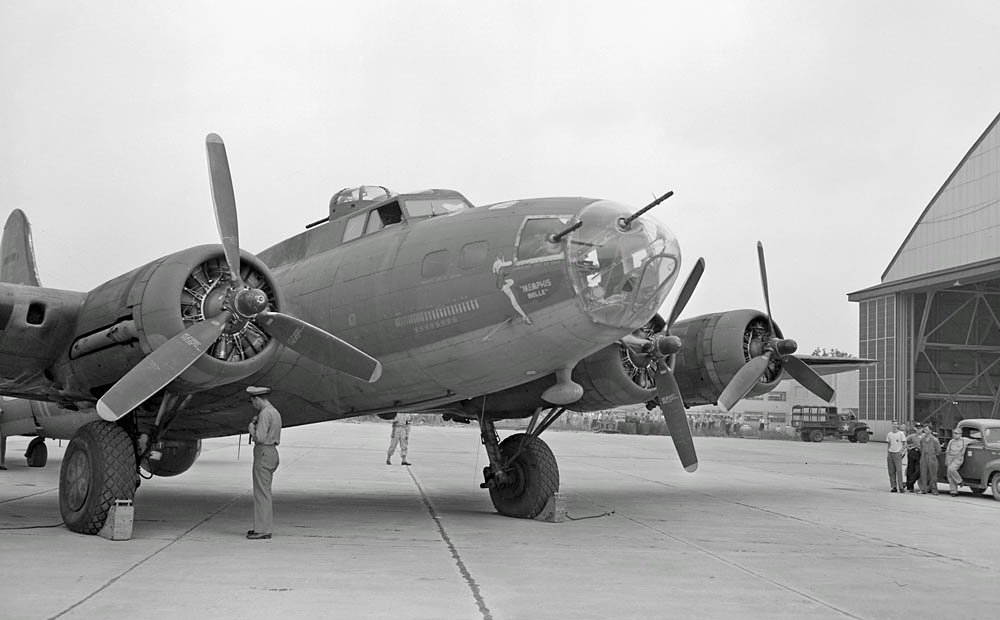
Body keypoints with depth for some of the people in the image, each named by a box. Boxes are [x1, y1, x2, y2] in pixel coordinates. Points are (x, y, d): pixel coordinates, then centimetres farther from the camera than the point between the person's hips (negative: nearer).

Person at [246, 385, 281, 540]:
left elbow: (260, 438, -22)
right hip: (272, 452, 10)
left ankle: (263, 530, -5)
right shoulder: (275, 412, 16)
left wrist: (251, 428, -4)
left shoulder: (265, 414, -16)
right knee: (264, 492, 15)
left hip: (263, 454, -10)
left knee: (261, 492, -6)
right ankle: (264, 526, 20)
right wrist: (256, 423, 13)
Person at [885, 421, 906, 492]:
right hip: (890, 453, 5)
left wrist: (901, 451, -11)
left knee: (899, 470, -11)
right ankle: (893, 487, 7)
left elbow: (905, 444, 1)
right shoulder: (889, 434, 12)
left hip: (897, 454, -5)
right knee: (891, 471, 3)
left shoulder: (901, 434, -1)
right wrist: (887, 453, 7)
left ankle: (901, 487, -9)